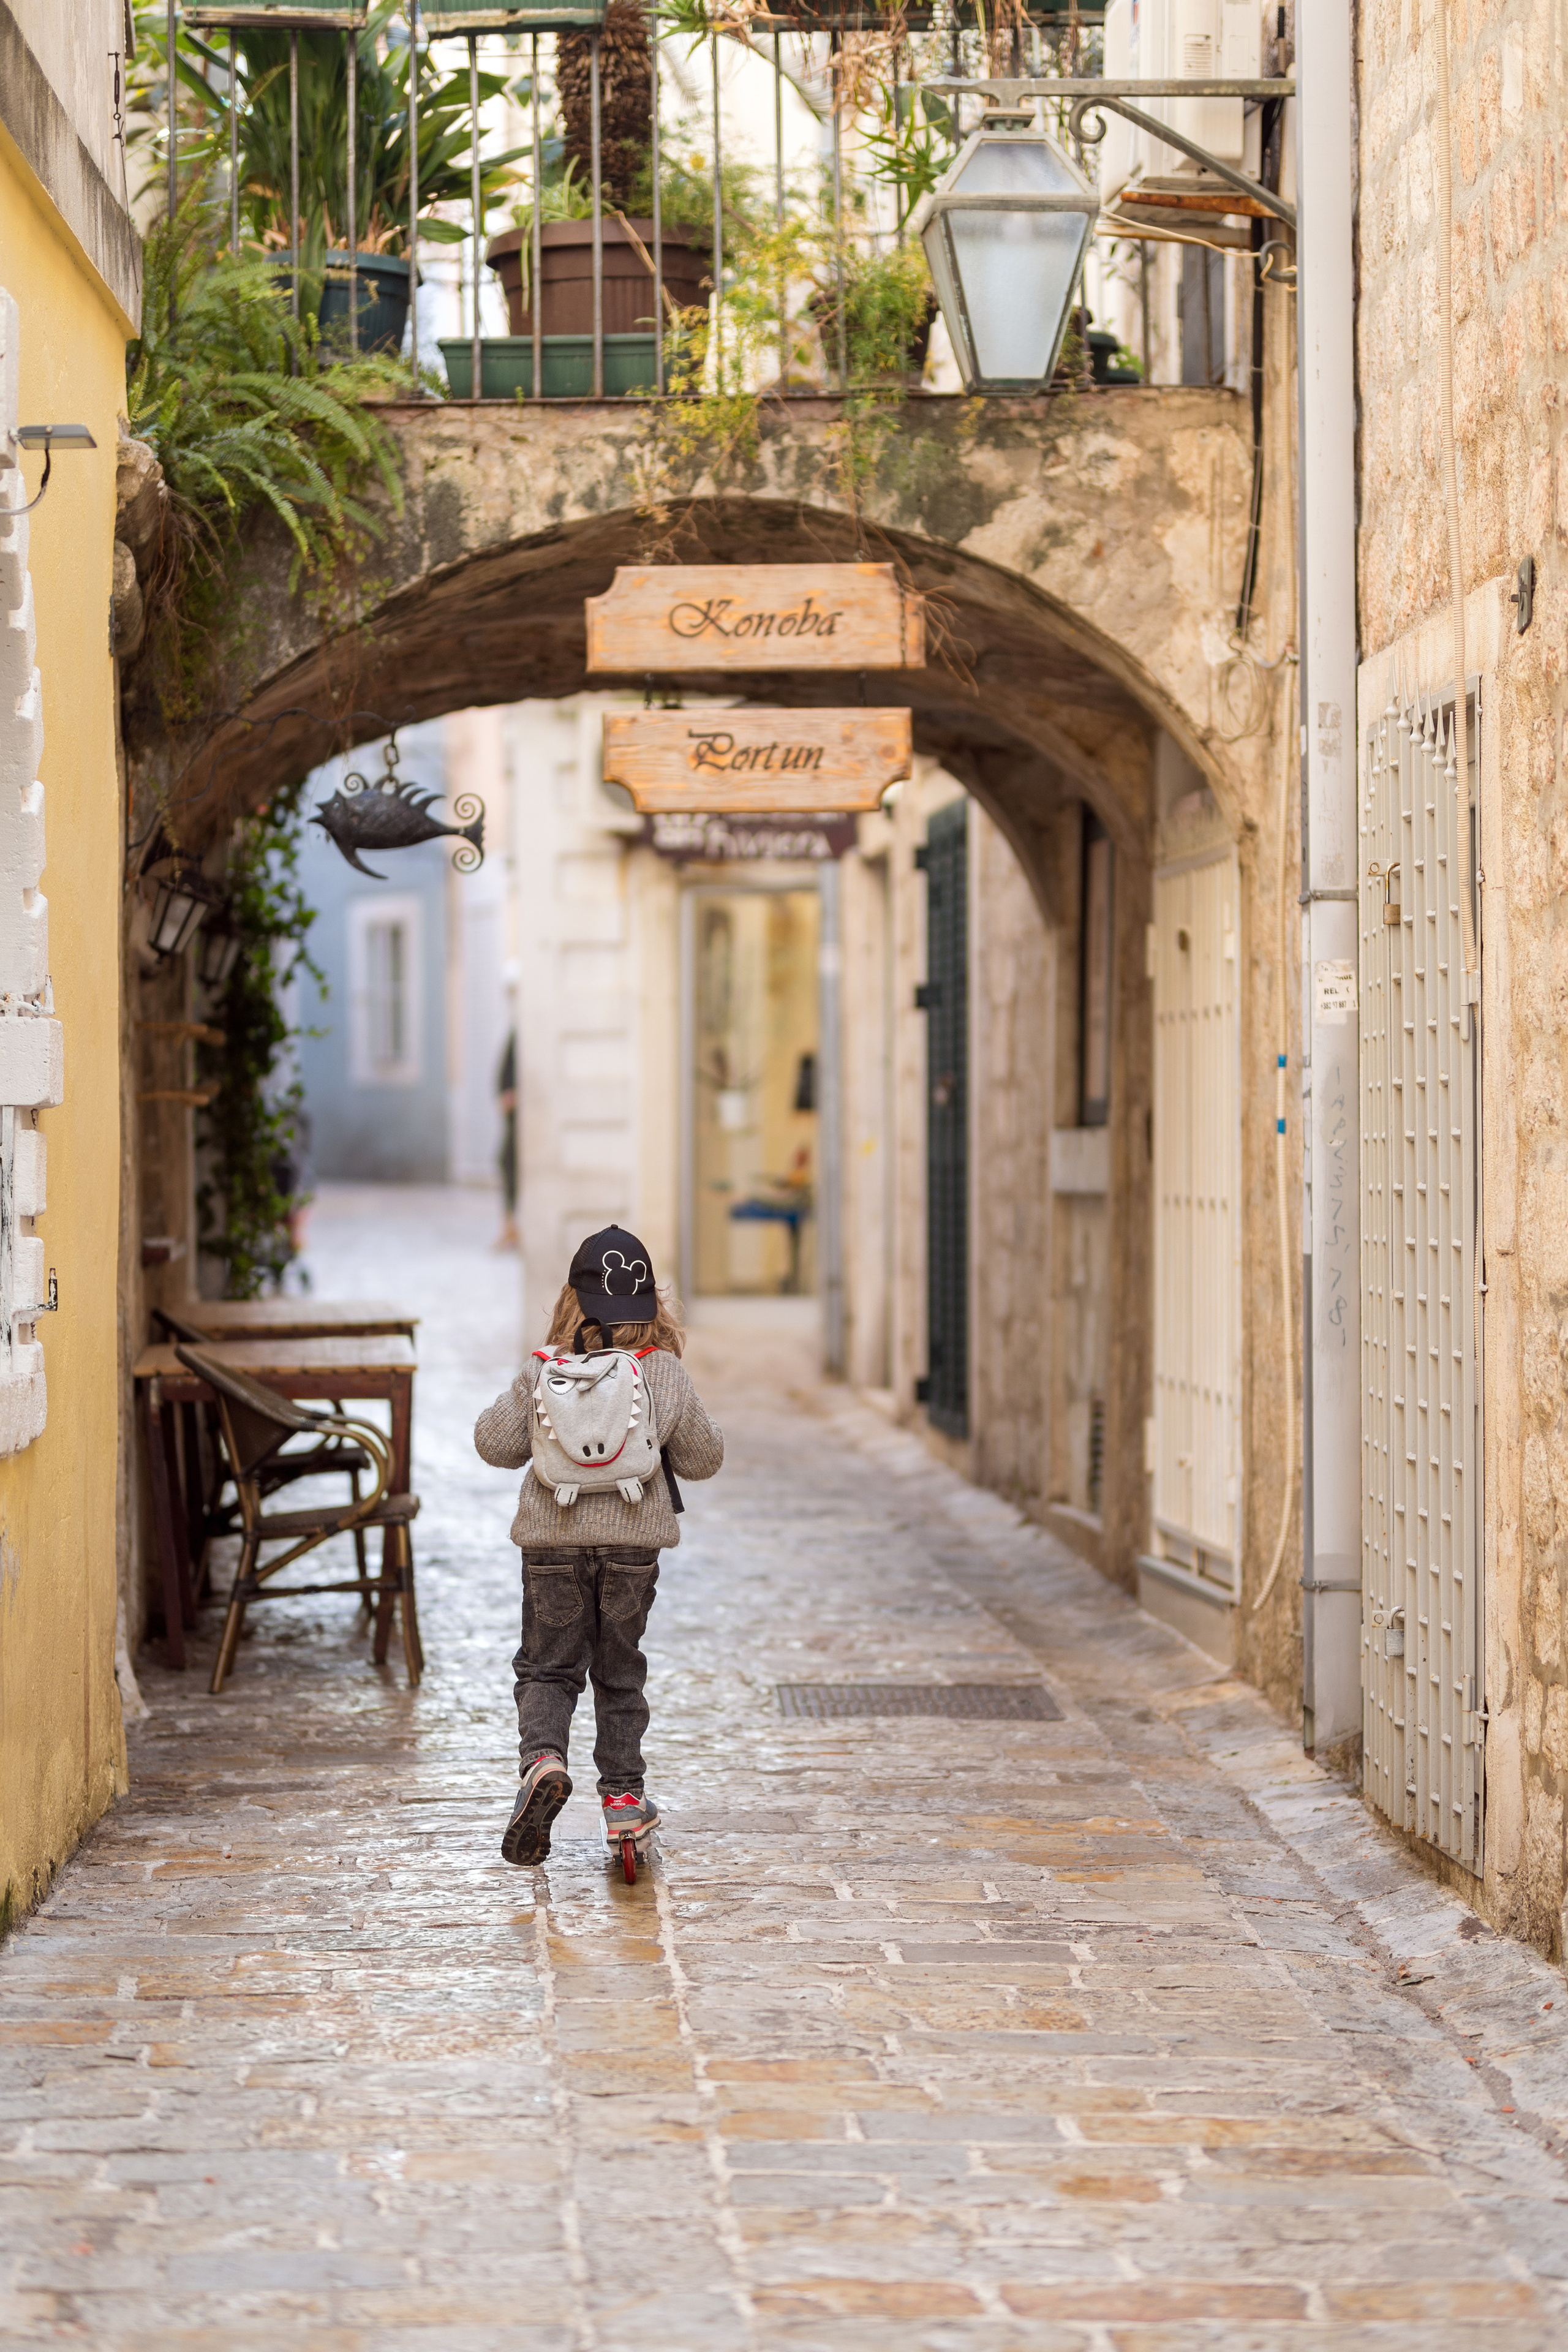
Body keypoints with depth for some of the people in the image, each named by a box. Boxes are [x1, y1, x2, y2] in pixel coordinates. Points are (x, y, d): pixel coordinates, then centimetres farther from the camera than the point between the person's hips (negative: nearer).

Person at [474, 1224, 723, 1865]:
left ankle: (542, 1757, -16)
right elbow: (705, 1458, 4)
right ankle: (622, 1793, 14)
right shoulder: (667, 1374, -4)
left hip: (553, 1540, 0)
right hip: (632, 1539, 0)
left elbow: (495, 1444, 2)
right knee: (620, 1669, 14)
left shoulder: (542, 1371, -5)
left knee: (547, 1666, 9)